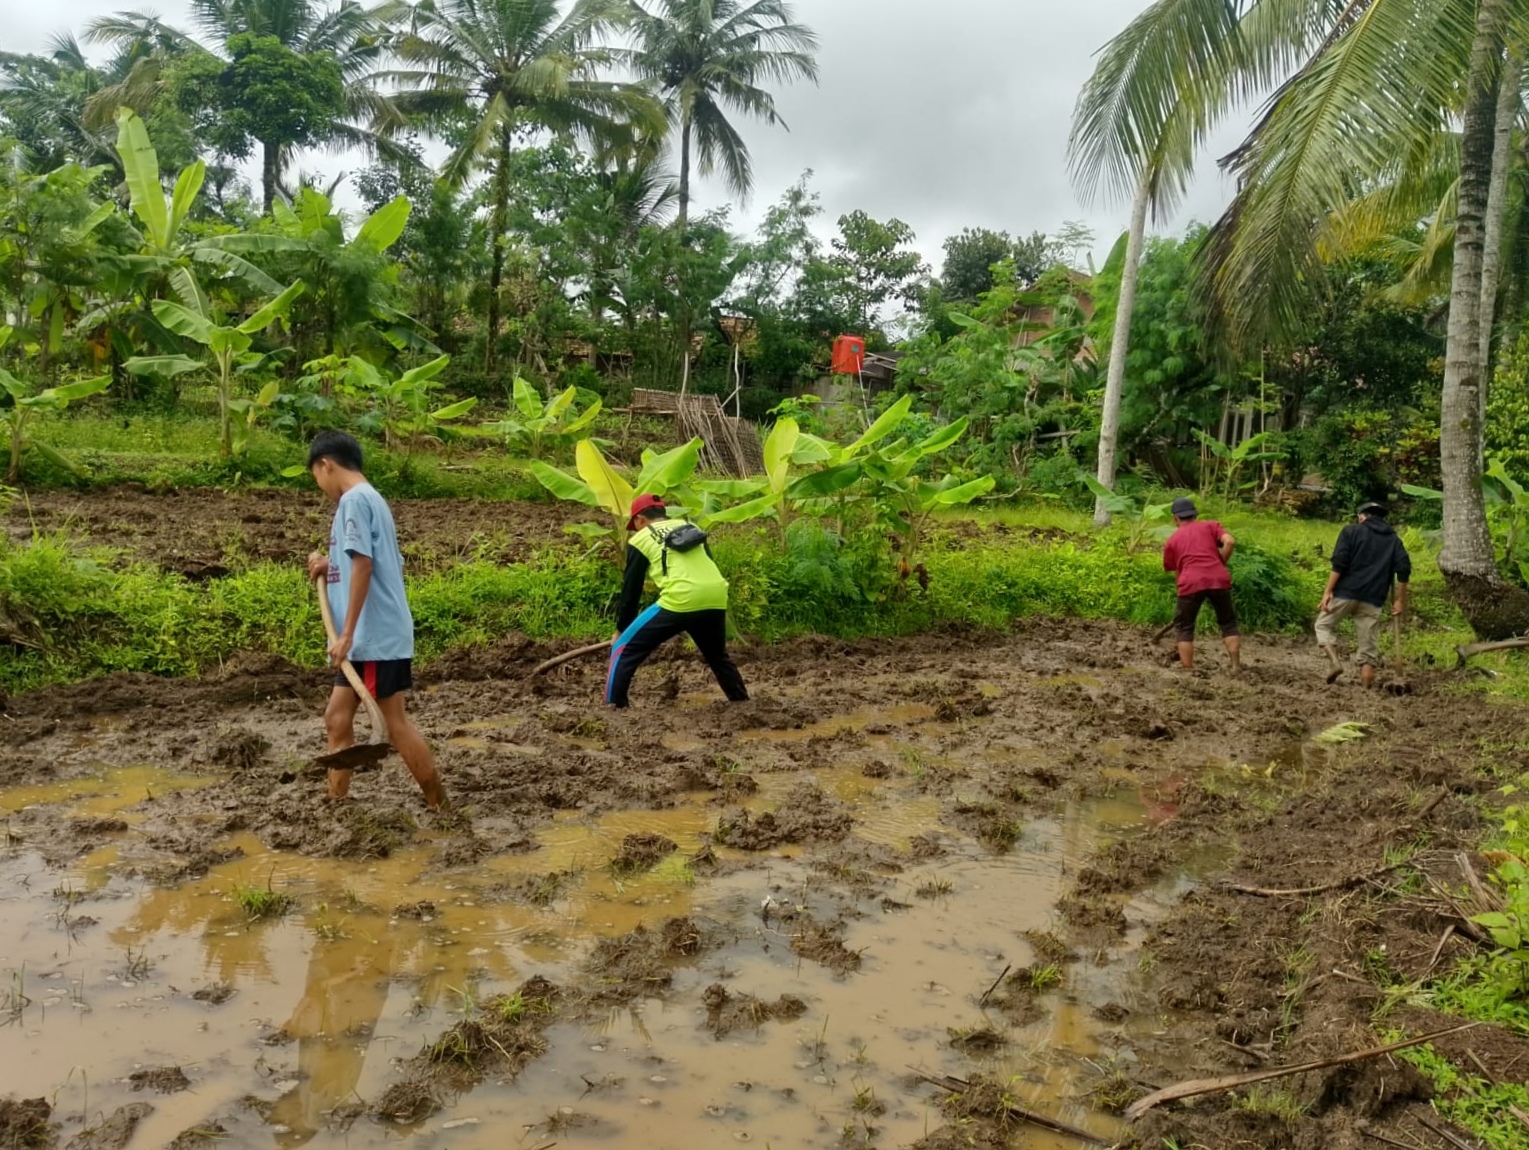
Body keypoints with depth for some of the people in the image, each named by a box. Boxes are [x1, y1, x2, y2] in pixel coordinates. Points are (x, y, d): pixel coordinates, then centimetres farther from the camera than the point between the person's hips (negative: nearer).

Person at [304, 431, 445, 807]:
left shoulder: (355, 499, -12)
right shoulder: (370, 499, 17)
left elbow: (364, 566, -21)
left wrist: (346, 633, -21)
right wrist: (332, 565, 15)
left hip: (376, 636, -10)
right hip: (370, 637, 10)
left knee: (395, 723, -2)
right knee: (337, 716, 11)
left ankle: (440, 808, 8)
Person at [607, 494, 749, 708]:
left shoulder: (641, 539, 14)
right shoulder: (692, 527, 27)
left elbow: (631, 589, 16)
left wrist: (620, 630, 27)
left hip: (679, 601, -5)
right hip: (715, 598, 5)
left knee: (624, 649, 8)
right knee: (718, 656, 31)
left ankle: (613, 707, 1)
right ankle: (742, 701, 32)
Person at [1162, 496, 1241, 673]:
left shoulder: (1172, 540, 21)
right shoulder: (1211, 525, 20)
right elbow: (1230, 541, 1)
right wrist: (1220, 565, 11)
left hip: (1191, 583, -1)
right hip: (1218, 579, 1)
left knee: (1184, 628, 12)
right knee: (1228, 623, 18)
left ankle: (1188, 671, 7)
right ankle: (1236, 666, 12)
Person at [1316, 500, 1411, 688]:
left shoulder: (1351, 531, 6)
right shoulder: (1393, 539, 17)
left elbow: (1339, 563, -7)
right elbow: (1404, 568, 5)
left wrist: (1328, 591, -9)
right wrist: (1400, 600, 9)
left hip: (1346, 592, -3)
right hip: (1373, 598, 3)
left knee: (1324, 624, 15)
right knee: (1368, 642, 7)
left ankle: (1335, 663, -6)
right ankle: (1366, 686, 2)